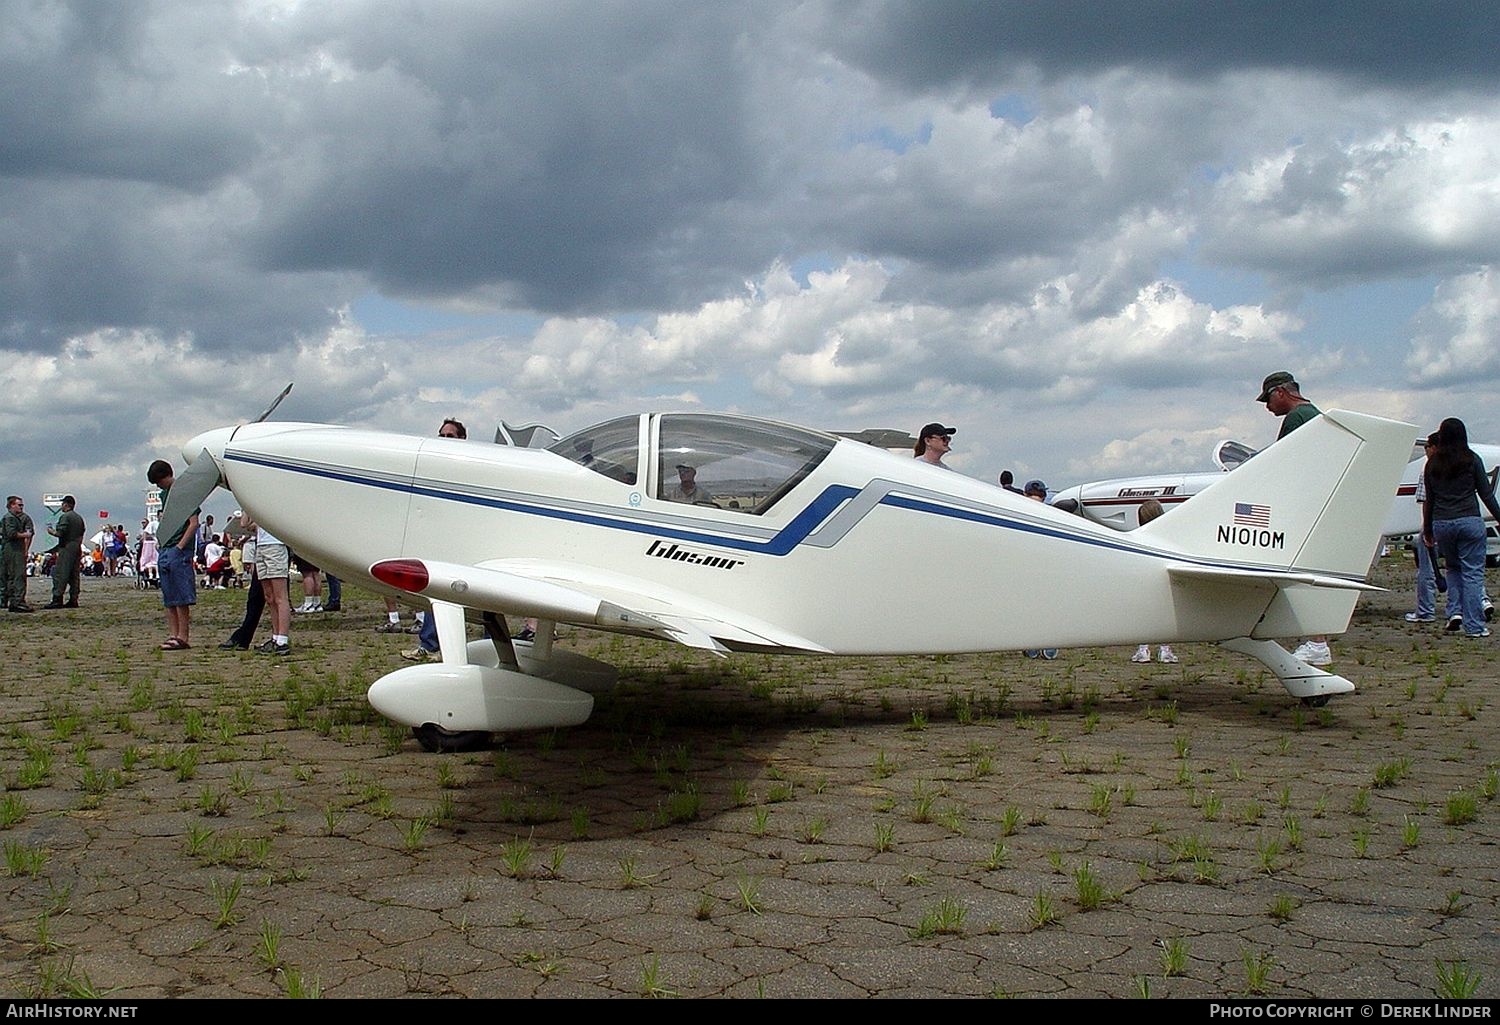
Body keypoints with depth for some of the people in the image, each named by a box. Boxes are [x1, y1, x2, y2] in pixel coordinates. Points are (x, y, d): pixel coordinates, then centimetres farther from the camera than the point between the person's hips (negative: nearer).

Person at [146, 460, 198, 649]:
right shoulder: (164, 494, 18)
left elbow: (193, 523, -11)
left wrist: (180, 546, -15)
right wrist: (159, 542, 13)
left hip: (179, 551, -8)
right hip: (163, 551, 8)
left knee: (181, 597, -7)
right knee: (168, 598, 7)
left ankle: (182, 637, -6)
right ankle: (173, 634, 9)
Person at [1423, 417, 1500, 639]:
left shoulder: (1432, 464, 6)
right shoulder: (1472, 460, -2)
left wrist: (1428, 529, 18)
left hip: (1441, 523, 3)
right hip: (1469, 521, -3)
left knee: (1453, 568, 22)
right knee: (1473, 572, 1)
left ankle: (1454, 610, 5)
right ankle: (1473, 625, 0)